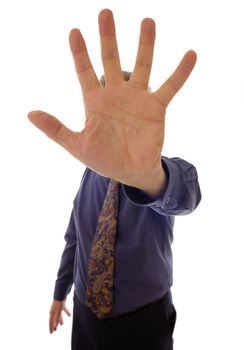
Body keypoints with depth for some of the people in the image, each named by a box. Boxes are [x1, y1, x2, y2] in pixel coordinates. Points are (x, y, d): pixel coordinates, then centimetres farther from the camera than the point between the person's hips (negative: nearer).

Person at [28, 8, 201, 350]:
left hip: (145, 321, -3)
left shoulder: (169, 170, -17)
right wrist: (60, 294, 15)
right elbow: (74, 236, 6)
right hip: (86, 316, 3)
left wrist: (147, 171, -63)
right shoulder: (92, 171, -4)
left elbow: (184, 195, -41)